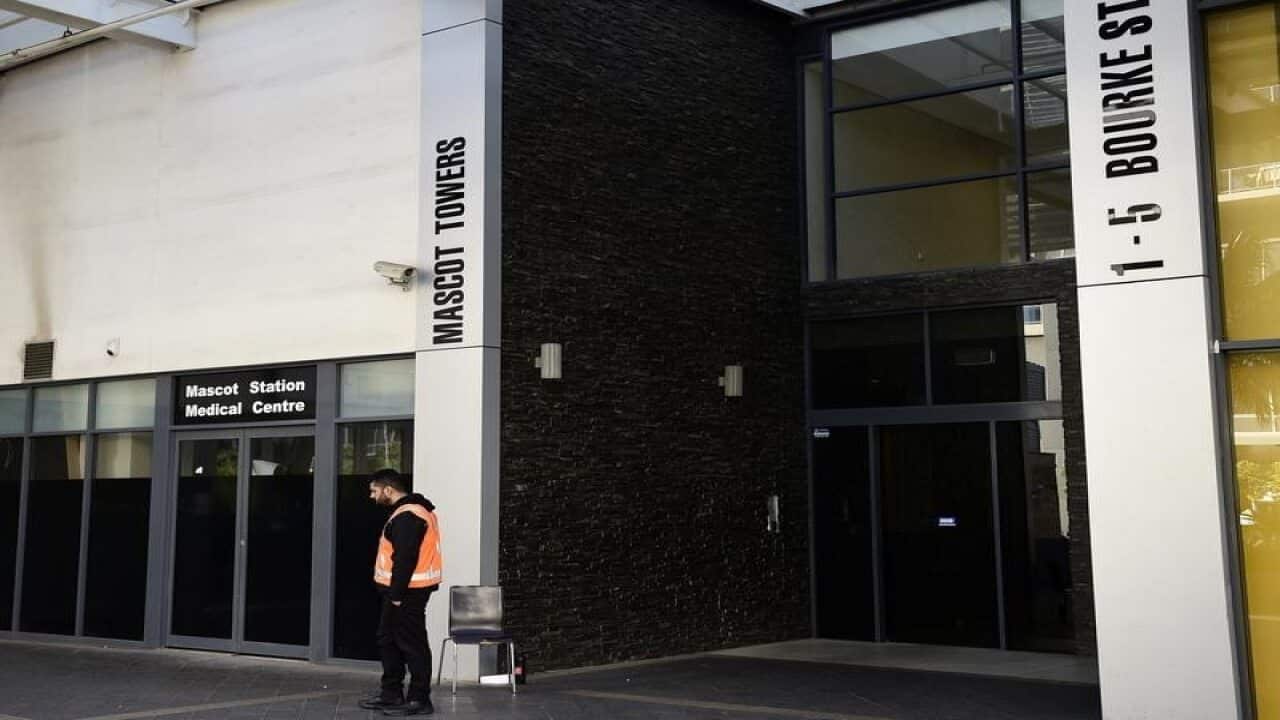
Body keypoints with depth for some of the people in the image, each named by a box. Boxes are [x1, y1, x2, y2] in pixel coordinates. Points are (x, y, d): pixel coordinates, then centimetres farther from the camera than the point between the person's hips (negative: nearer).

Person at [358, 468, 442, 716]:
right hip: (400, 591, 11)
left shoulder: (407, 516, -19)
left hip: (406, 593, -11)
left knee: (412, 645, -4)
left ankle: (419, 700, 2)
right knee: (388, 640, 16)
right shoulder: (407, 512, 15)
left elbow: (405, 559, -24)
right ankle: (391, 694, 24)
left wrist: (397, 594, -21)